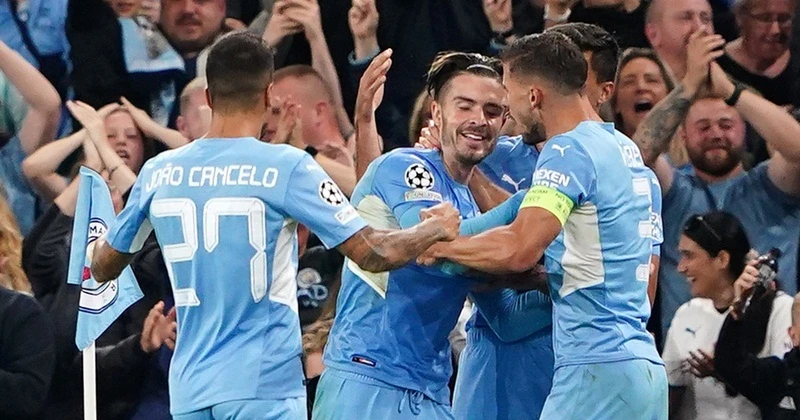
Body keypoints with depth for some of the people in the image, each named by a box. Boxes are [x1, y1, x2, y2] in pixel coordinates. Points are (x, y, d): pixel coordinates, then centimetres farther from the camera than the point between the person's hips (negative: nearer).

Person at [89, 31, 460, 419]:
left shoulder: (158, 172, 5)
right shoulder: (286, 167, -8)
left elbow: (102, 267, 18)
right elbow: (372, 254, -9)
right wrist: (436, 228, 9)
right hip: (263, 387, -5)